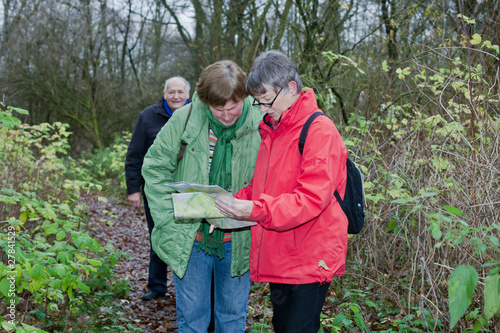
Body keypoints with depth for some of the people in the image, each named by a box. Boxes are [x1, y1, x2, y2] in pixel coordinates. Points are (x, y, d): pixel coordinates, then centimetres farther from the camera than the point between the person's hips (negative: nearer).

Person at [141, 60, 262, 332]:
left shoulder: (259, 125, -10)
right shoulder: (184, 119, -11)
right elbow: (154, 167, -2)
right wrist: (169, 216, -10)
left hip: (237, 240, 1)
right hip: (189, 238, 0)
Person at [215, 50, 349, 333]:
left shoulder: (319, 130, -15)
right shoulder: (271, 131, 13)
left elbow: (313, 198, -24)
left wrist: (256, 210, -31)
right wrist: (235, 203, 2)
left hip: (309, 261, -8)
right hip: (279, 257, 9)